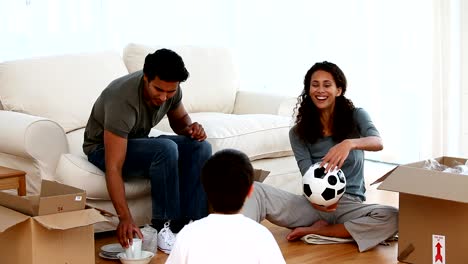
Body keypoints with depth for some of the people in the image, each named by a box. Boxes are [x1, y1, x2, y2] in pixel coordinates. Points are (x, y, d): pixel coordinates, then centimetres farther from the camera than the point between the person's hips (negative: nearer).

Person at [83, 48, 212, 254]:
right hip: (104, 148, -7)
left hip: (137, 143, 7)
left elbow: (179, 119, 8)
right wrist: (125, 218, -43)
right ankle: (165, 225, -22)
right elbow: (113, 168, -37)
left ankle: (192, 221, -16)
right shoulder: (123, 100, -35)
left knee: (200, 147, -17)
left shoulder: (171, 89, -15)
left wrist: (190, 127, -17)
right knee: (166, 149, -34)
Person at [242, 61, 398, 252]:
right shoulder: (298, 132, 6)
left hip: (350, 205, 0)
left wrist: (349, 143, -40)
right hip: (314, 203, 1)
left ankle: (315, 230, -21)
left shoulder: (356, 116, 3)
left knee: (393, 218, -33)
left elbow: (378, 143, -18)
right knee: (255, 191, -22)